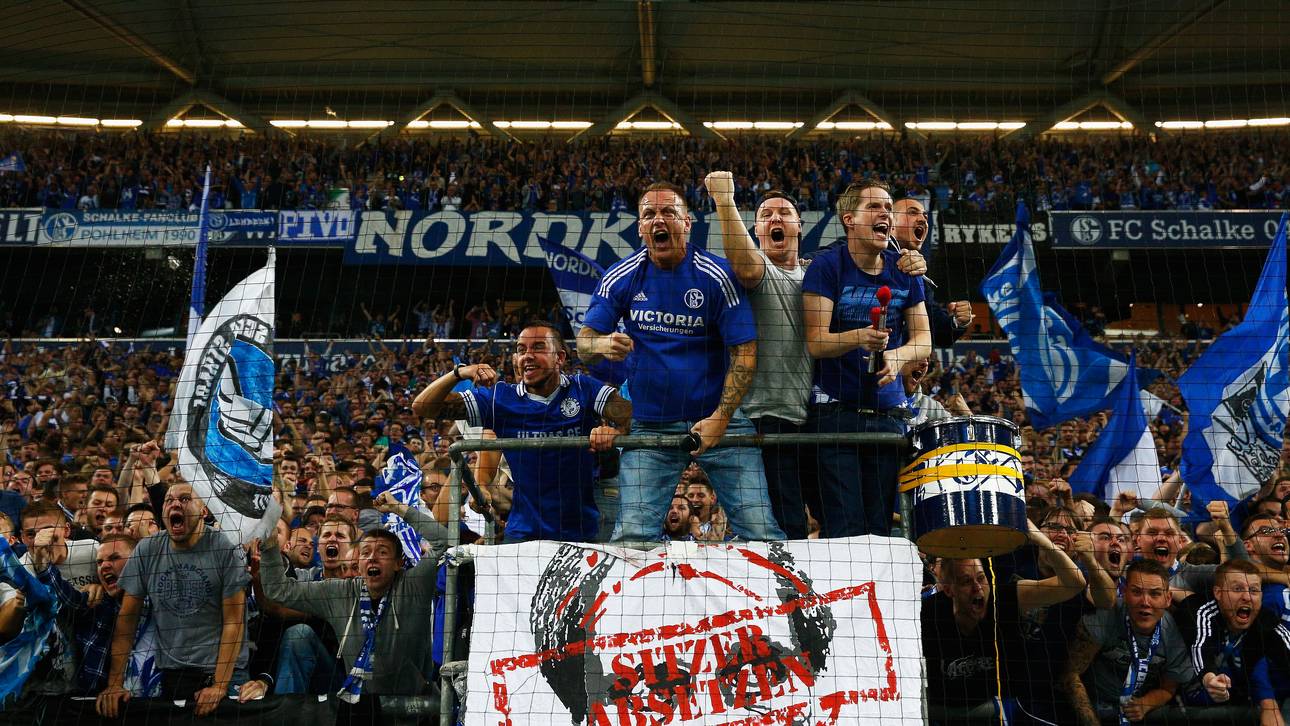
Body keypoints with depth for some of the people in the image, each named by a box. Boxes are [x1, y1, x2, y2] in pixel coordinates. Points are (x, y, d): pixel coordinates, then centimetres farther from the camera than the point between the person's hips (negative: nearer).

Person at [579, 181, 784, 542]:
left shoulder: (717, 276, -7)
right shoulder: (622, 277, 1)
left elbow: (745, 353, -8)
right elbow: (584, 342, 2)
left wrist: (720, 418, -18)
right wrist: (602, 344, -23)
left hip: (719, 417, -2)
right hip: (649, 424, 2)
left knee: (761, 531, -5)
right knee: (631, 536, -3)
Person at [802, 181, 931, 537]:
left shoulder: (904, 269, 9)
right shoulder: (827, 266, -5)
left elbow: (923, 339, 8)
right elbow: (816, 343, -11)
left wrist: (898, 356, -14)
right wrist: (859, 338, -30)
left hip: (889, 412, 4)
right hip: (837, 411, -4)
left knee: (880, 530, 8)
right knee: (845, 531, -6)